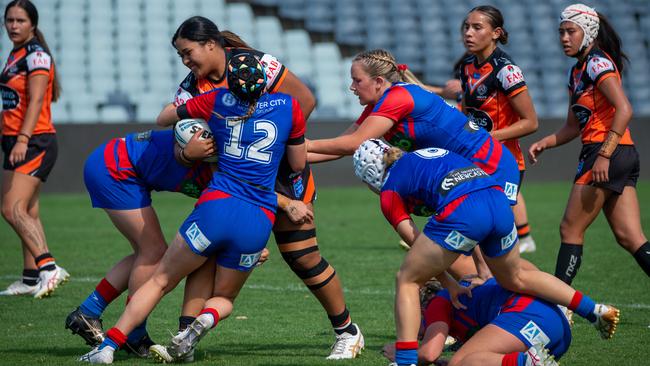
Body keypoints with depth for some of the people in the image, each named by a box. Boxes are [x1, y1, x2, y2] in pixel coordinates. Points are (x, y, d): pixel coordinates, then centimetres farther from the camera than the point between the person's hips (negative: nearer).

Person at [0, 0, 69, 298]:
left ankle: (48, 267, -25)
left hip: (35, 142, -10)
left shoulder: (36, 55, -12)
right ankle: (31, 278, 13)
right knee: (28, 213, 10)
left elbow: (36, 101, -22)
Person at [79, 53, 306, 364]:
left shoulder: (217, 101, 5)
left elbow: (163, 119, 19)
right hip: (259, 223, 1)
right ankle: (207, 319, -13)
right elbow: (298, 164, 14)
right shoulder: (289, 106, 4)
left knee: (160, 281, 14)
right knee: (224, 297, 21)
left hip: (217, 207, -1)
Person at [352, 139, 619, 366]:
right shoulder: (429, 154, 35)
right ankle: (595, 311, 33)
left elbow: (415, 242, 12)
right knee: (515, 279, 30)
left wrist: (448, 283, 19)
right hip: (500, 202, 7)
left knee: (407, 280, 11)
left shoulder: (390, 191, 16)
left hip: (460, 212, -7)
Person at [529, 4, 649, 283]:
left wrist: (604, 155, -26)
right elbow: (574, 126, 26)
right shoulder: (577, 72, 20)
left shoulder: (598, 63, -9)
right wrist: (543, 144, 10)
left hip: (608, 153, -9)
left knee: (570, 229, -2)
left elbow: (624, 110, -20)